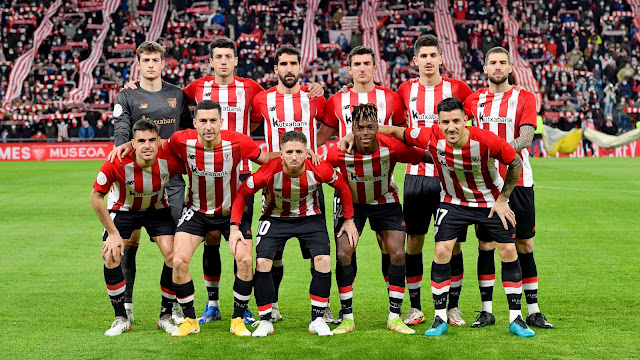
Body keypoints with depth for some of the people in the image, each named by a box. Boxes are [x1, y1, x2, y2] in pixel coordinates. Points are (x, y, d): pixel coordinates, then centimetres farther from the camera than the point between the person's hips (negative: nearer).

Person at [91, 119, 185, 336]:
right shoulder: (117, 163, -33)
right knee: (111, 257, -17)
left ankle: (166, 315, 4)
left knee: (172, 254, -16)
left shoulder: (170, 161, -30)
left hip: (157, 208, 1)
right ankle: (121, 318, 0)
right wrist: (113, 233, -19)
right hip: (123, 208, -1)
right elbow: (96, 196, -20)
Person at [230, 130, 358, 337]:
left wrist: (349, 220, 0)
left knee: (323, 260, -16)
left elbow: (342, 187, -4)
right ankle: (265, 322, -1)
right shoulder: (269, 172, -28)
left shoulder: (319, 170, -24)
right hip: (275, 218, -1)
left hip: (309, 217, 1)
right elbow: (243, 193, -13)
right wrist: (234, 227, -18)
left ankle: (317, 320, 0)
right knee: (262, 262, -16)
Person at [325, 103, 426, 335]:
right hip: (351, 203, 0)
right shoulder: (339, 152, -27)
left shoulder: (392, 147, -27)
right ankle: (347, 318, 3)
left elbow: (426, 156, -15)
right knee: (343, 254, -11)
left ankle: (394, 317, 5)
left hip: (385, 202, 1)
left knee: (398, 254, -9)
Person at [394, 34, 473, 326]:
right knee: (413, 241, 2)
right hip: (417, 175, 1)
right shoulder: (405, 90, 6)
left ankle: (453, 307, 13)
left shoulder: (457, 89, 1)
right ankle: (415, 307, 12)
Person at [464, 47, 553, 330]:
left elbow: (526, 137, -11)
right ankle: (486, 310, 11)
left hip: (518, 181, -1)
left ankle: (533, 311, 11)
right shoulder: (475, 99, 9)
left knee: (524, 247, 2)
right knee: (485, 246, 2)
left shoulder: (524, 98, 1)